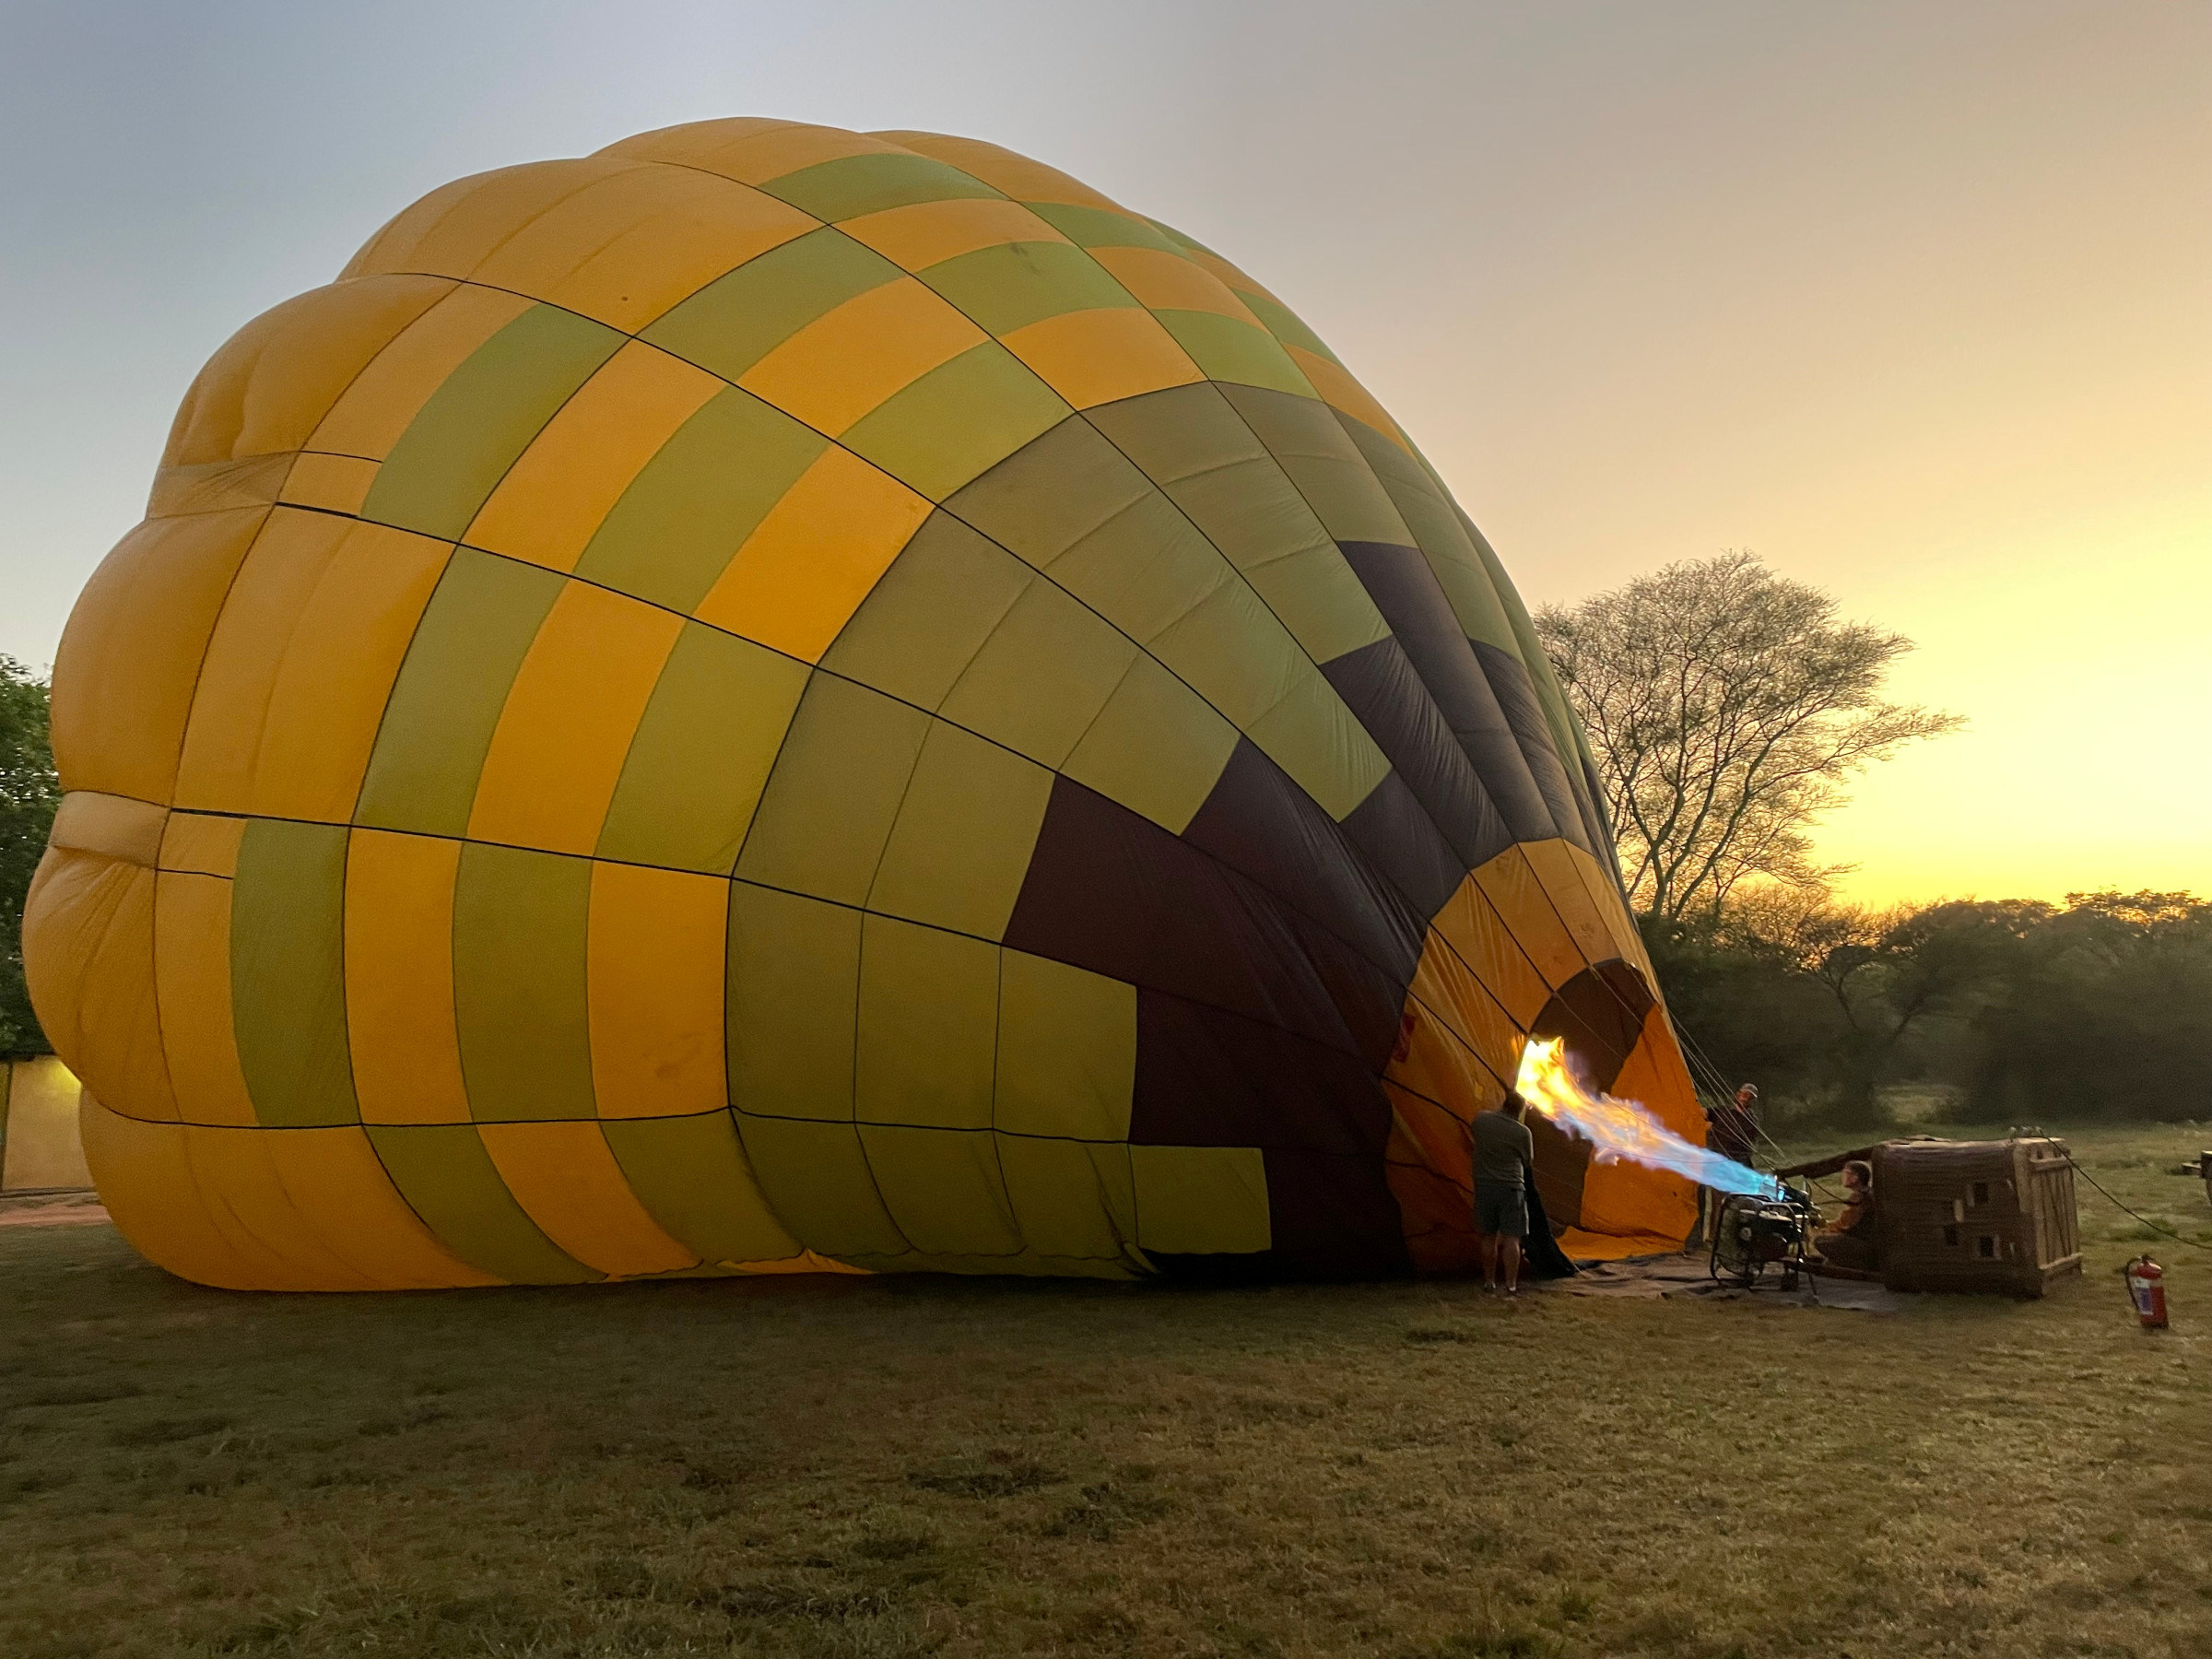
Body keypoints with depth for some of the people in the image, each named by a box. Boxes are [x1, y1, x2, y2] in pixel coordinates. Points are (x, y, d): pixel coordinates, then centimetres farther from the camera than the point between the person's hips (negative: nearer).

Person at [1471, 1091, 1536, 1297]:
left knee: (1488, 1237, 13)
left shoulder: (1481, 1120, -2)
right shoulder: (1522, 1132, -11)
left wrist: (1499, 1106, 33)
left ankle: (1489, 1282, 21)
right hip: (1511, 1188, -4)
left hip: (1484, 1186, 4)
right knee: (1511, 1239, -1)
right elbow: (1529, 1162, 5)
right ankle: (1511, 1286, -3)